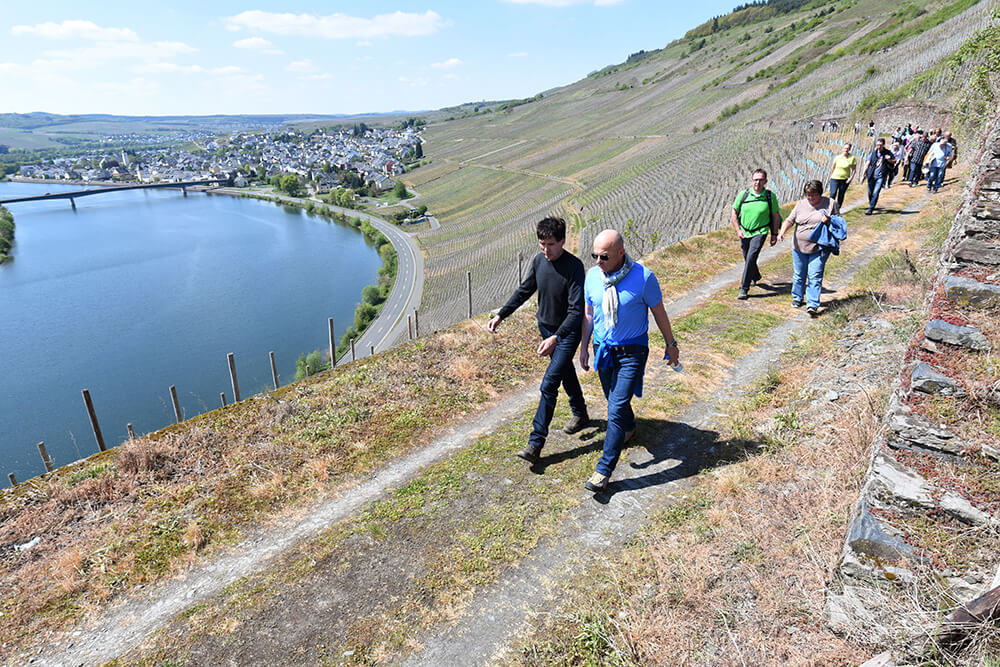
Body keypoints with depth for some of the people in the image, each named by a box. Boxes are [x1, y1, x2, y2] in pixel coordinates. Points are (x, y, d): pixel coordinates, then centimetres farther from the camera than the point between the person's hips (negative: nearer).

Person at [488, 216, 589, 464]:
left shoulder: (574, 267, -24)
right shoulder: (539, 260, -5)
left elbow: (576, 310, -29)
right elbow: (524, 290, 9)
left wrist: (555, 338, -40)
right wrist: (500, 315, 4)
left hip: (567, 333, -6)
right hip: (546, 328, 7)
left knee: (549, 385, -10)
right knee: (566, 373, 24)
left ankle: (536, 442, -3)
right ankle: (580, 414, 47)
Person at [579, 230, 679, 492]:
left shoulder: (643, 277, -18)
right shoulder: (592, 276, -4)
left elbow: (659, 312, -5)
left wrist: (670, 344, 5)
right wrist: (584, 346, 13)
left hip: (632, 351, -5)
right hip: (603, 350, 5)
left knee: (617, 409, -10)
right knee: (614, 399, 22)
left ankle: (604, 469, -2)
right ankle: (629, 428, 54)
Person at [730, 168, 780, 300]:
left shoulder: (770, 196, -7)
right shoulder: (743, 194, -5)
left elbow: (776, 216, 2)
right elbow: (733, 212, 4)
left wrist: (774, 234, 1)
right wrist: (738, 230, -5)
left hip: (760, 232, -3)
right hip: (744, 233, 3)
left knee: (751, 258, -19)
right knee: (747, 259, 18)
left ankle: (744, 289, -14)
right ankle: (756, 276, 49)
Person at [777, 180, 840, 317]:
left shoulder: (831, 203, 1)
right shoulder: (801, 204, 6)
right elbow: (789, 220, 0)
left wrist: (829, 221, -16)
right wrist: (782, 232, -18)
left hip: (819, 248, -3)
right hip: (799, 246, 3)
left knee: (815, 277, -9)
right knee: (799, 275, 13)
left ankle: (813, 305, -10)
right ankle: (797, 298, 33)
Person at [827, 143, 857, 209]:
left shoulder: (852, 158, -2)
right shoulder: (837, 157, 2)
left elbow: (854, 170, 1)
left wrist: (851, 178, -11)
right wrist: (830, 176, 13)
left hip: (845, 180, 0)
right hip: (835, 179, 0)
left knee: (841, 195, 7)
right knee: (833, 194, -14)